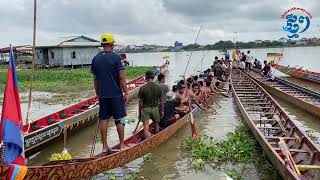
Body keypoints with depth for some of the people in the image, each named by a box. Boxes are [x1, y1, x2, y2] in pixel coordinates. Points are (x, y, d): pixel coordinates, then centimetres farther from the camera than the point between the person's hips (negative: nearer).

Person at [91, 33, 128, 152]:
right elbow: (121, 77, -12)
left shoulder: (95, 59, 5)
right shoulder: (116, 57, -10)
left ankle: (104, 146, 16)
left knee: (103, 119, 10)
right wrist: (126, 93, -5)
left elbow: (95, 79, 9)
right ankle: (122, 145, 14)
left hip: (102, 95, 4)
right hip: (116, 94, -4)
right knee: (119, 119, 6)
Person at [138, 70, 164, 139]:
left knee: (146, 127, -4)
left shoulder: (142, 88, -11)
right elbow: (161, 100, 0)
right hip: (155, 108, 3)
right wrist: (162, 110, 11)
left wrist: (139, 112, 4)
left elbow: (140, 102, -7)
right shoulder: (158, 87, -5)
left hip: (145, 109, -3)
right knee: (156, 124, 22)